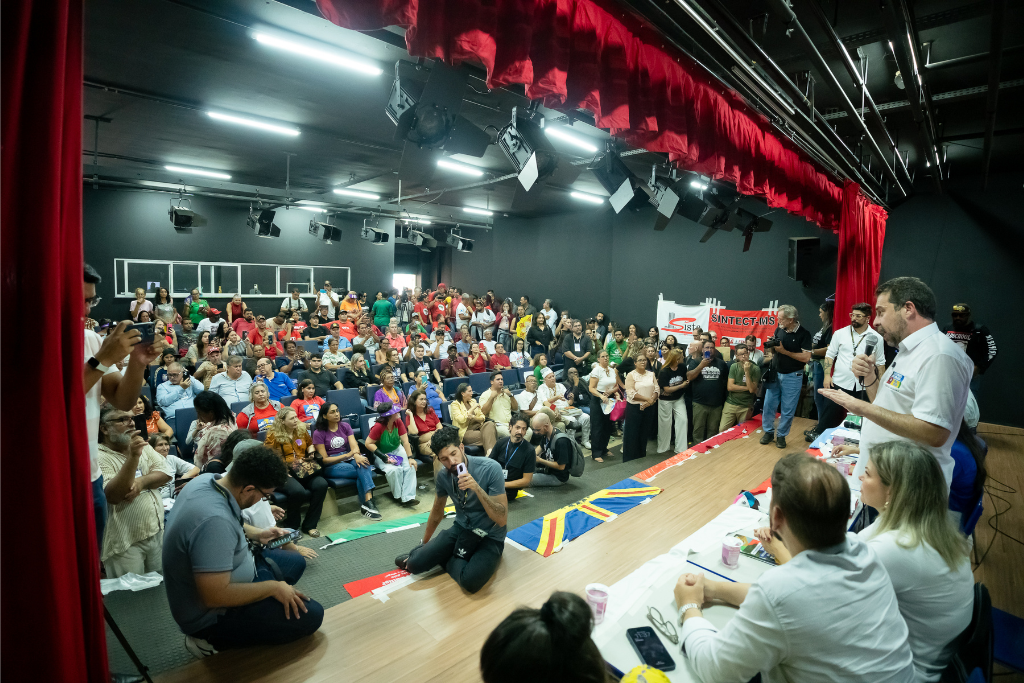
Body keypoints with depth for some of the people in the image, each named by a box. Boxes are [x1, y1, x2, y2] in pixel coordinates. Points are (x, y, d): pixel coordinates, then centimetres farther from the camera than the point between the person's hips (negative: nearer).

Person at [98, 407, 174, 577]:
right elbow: (113, 496, -25)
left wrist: (142, 482, -17)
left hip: (157, 533, 6)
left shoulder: (142, 446, 8)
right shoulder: (99, 457, -12)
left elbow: (167, 473, 2)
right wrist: (133, 456, -32)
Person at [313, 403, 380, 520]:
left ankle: (367, 503, -42)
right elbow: (324, 459, -7)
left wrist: (357, 455, -26)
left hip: (349, 458, 4)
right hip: (331, 465, -4)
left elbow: (354, 445, -1)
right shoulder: (319, 433, -2)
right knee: (364, 471, -29)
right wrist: (347, 455, -19)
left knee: (362, 466, -33)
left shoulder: (345, 426, 11)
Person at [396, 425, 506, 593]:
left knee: (470, 580, -30)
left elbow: (502, 519, -25)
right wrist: (425, 543, 25)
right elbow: (437, 512, 13)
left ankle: (448, 560, 1)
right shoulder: (443, 475, -6)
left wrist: (477, 488, -37)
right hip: (461, 529, 4)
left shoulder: (490, 469, -23)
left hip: (490, 536, -3)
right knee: (415, 564, -13)